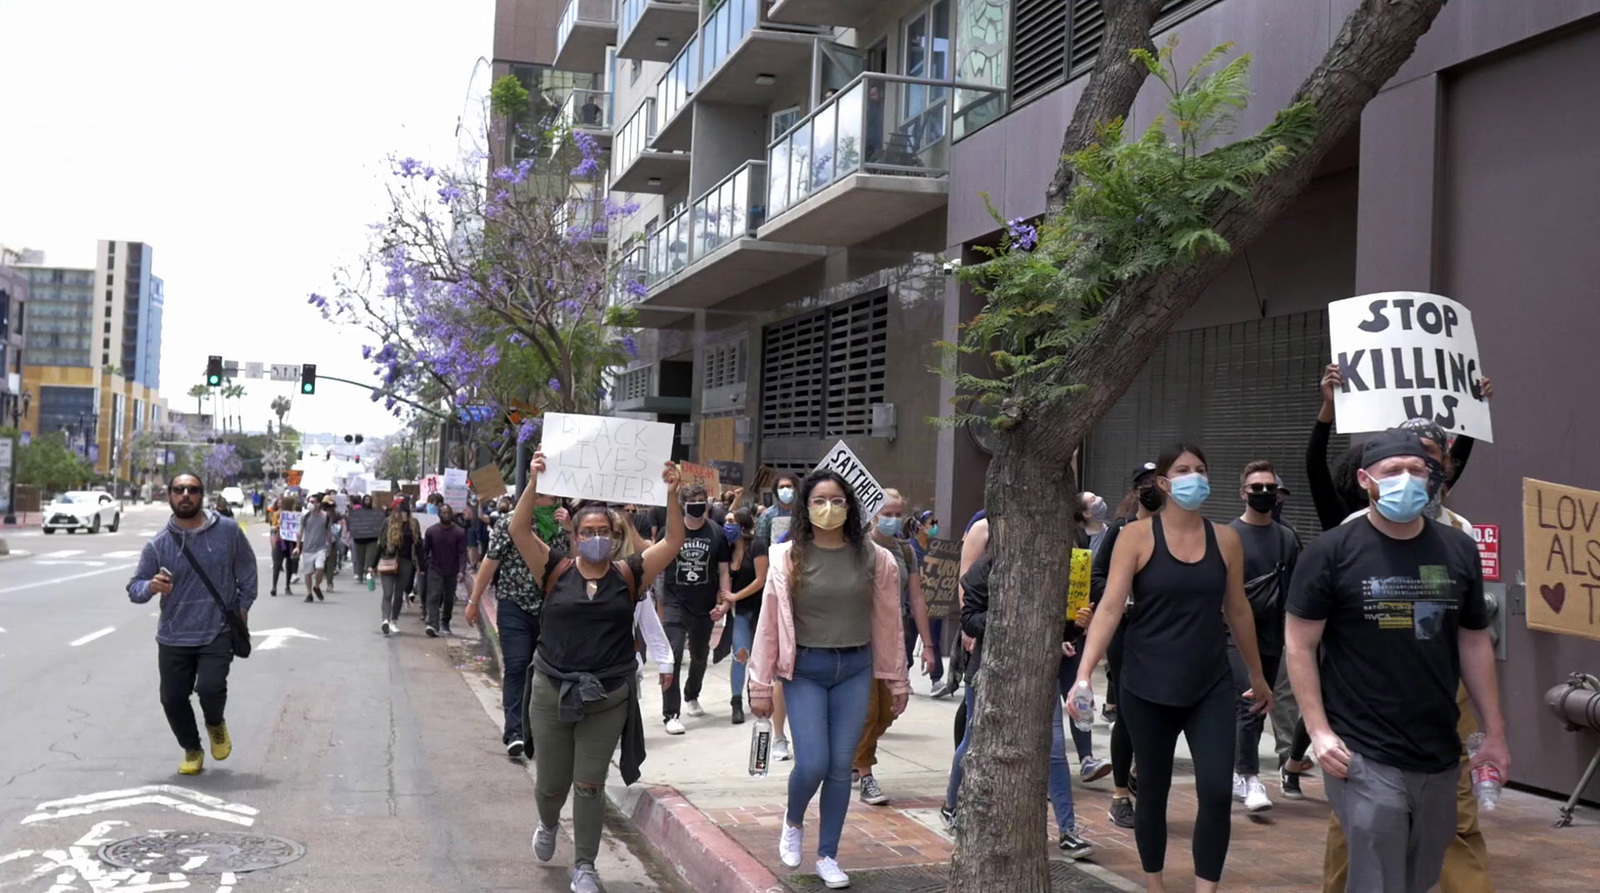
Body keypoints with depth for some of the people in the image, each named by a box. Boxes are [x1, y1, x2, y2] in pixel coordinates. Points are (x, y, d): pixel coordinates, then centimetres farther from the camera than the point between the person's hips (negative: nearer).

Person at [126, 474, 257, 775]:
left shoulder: (228, 531, -4)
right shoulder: (157, 544, -3)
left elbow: (247, 570, 10)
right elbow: (134, 589, -1)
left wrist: (243, 608, 6)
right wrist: (151, 587, -24)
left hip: (218, 632, -2)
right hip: (173, 637, 2)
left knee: (210, 687, -18)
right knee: (172, 697, 4)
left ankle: (216, 724, 17)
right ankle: (192, 750, 28)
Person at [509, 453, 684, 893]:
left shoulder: (629, 575, -1)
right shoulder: (556, 570, -2)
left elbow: (673, 543, -10)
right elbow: (519, 530, -13)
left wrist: (671, 494, -22)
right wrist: (534, 482, -25)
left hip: (608, 697, 0)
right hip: (551, 692, 1)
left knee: (590, 785, 5)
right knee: (551, 782, 14)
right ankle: (548, 824, 48)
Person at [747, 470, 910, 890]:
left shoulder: (874, 558, -1)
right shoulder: (788, 556, -5)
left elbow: (887, 623, 5)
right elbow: (769, 623, -3)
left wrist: (897, 682, 8)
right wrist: (761, 685, -2)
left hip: (855, 669, 2)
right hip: (805, 669, -2)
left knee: (841, 766, 4)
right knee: (812, 764, -8)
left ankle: (828, 856, 21)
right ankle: (793, 823, 25)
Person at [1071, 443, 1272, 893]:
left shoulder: (1225, 540, 3)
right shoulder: (1137, 536, -6)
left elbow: (1238, 611, 14)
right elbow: (1110, 607, -12)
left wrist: (1257, 676, 22)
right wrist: (1084, 673, -22)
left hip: (1211, 685, 2)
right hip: (1148, 686, -2)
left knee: (1217, 791, -9)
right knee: (1153, 790, 10)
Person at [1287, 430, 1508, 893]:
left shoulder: (1459, 550, 6)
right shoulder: (1333, 552, -7)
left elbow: (1474, 644, 13)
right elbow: (1301, 645, -5)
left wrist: (1495, 732, 12)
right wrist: (1319, 730, -12)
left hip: (1439, 755, 5)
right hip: (1365, 756, -5)